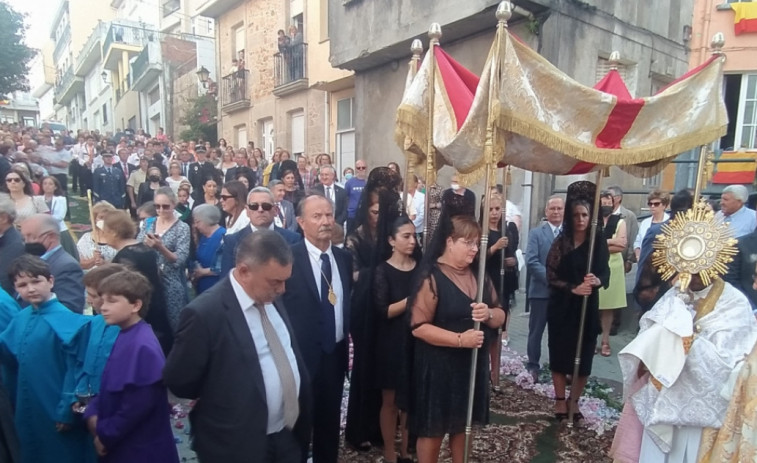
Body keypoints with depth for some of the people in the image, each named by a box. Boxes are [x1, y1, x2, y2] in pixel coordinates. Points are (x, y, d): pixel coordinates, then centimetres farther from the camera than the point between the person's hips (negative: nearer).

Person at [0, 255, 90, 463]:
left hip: (57, 410, -7)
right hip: (28, 410, 7)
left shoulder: (66, 320, -18)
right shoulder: (20, 319, 4)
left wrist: (67, 410, -15)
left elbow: (74, 369, -18)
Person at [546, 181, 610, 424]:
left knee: (584, 357, 7)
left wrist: (597, 280, -22)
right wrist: (573, 288, -21)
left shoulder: (599, 242, 0)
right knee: (560, 355, 6)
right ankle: (560, 401, 22)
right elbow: (552, 276, -8)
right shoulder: (561, 242, -5)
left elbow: (605, 272, -1)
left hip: (588, 307, 2)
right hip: (562, 307, -1)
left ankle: (574, 402, 25)